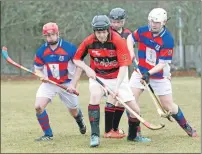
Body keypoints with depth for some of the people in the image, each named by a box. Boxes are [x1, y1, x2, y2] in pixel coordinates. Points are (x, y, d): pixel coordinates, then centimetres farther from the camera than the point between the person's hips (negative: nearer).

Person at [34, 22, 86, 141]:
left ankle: (80, 121, 50)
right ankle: (48, 134, -3)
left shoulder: (70, 48, -15)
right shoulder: (41, 51, -5)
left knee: (74, 112, 11)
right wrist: (42, 76, -18)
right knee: (38, 106, -18)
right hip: (49, 83, 2)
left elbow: (80, 66, -10)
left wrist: (73, 84, -17)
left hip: (67, 84, -2)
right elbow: (37, 69, 6)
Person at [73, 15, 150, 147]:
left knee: (135, 110, -5)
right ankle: (95, 135, -27)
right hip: (97, 76, 1)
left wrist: (117, 87, -36)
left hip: (117, 77, -1)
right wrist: (87, 69, -19)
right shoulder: (89, 42, -14)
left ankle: (133, 135, 26)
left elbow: (124, 66, -26)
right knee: (95, 95, -32)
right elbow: (77, 59, 1)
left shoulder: (118, 41, -23)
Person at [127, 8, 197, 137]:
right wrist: (131, 53, -8)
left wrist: (149, 73, -33)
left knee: (168, 105, 3)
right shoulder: (143, 31, -10)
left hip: (160, 75, -3)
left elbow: (163, 63, -22)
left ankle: (187, 127, 26)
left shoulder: (168, 39, -22)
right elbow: (130, 38, 9)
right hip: (141, 71, 3)